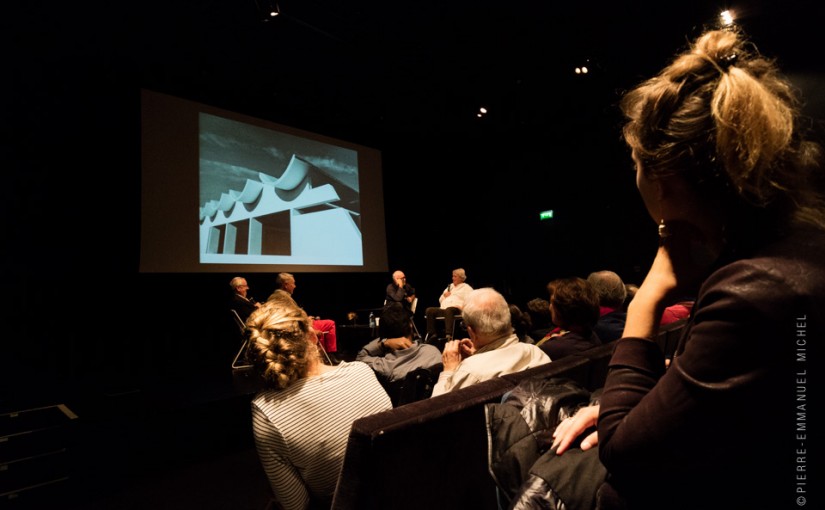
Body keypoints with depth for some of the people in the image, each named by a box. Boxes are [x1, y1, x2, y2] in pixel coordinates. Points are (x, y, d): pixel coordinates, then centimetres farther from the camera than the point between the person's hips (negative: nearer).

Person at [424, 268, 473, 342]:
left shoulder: (466, 287, 13)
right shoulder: (450, 286, 33)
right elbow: (440, 300, 35)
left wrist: (461, 306, -20)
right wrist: (444, 295, 13)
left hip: (456, 309, -6)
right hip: (443, 309, 6)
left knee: (448, 310, -41)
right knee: (429, 310, -19)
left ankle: (449, 335, -51)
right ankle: (432, 334, -23)